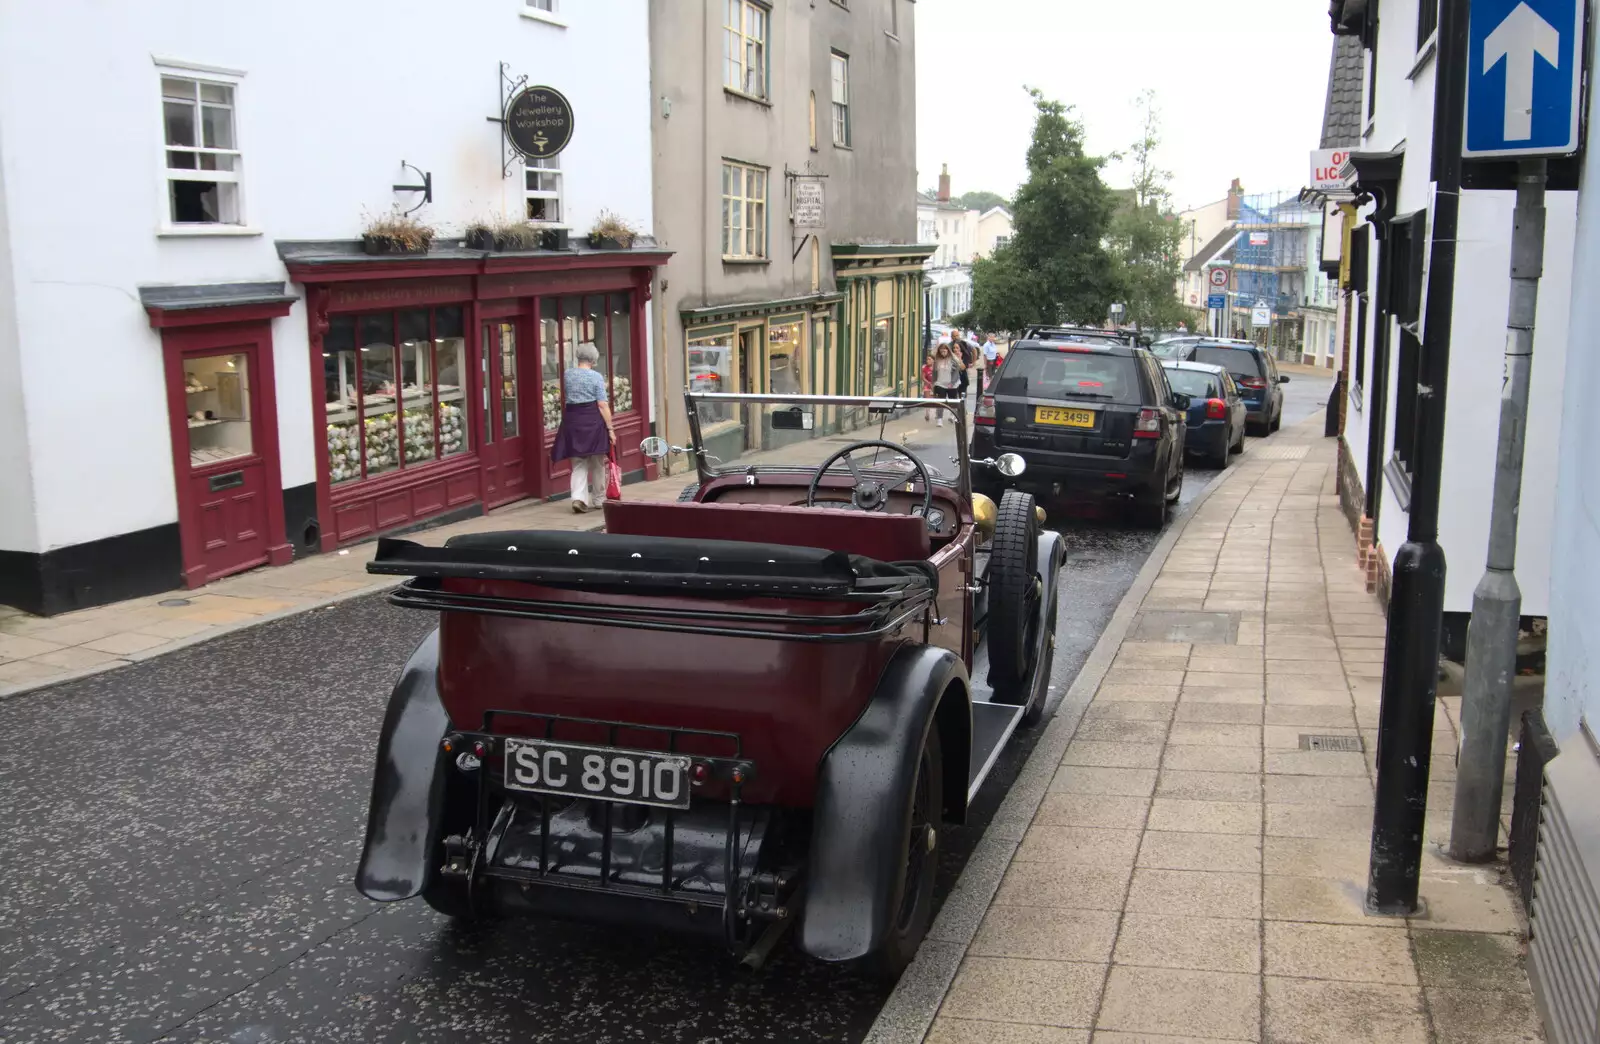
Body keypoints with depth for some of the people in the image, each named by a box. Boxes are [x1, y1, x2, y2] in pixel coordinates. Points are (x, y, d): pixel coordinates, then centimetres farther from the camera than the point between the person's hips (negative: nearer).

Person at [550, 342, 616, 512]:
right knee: (597, 463, 11)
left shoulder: (567, 374, 7)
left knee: (578, 463, 7)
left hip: (572, 420, 3)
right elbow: (603, 405, -11)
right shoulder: (596, 376, -7)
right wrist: (610, 428, -8)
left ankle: (578, 497, -13)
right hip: (593, 420, -3)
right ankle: (598, 499, 22)